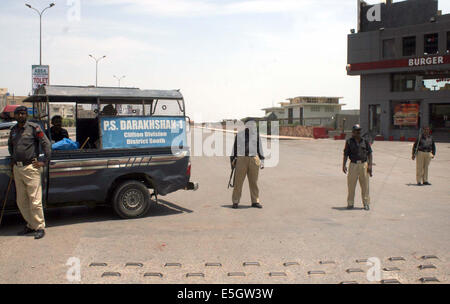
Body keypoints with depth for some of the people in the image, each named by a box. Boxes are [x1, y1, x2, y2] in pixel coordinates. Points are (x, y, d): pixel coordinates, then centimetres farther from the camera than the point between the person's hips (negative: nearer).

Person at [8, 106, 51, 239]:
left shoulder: (34, 127, -6)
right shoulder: (13, 130, 14)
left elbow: (46, 144, -8)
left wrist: (44, 161, -10)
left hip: (30, 168, -7)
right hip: (17, 169, 7)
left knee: (35, 201, -6)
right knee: (21, 201, 11)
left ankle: (40, 227, 4)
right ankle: (31, 225, 23)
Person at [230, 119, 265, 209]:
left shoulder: (256, 134, 13)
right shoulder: (239, 135, 10)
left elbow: (259, 147, 14)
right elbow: (234, 148, 14)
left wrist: (262, 161, 8)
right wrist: (232, 161, 10)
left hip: (253, 160, 1)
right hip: (241, 160, -1)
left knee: (253, 182, 4)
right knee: (238, 181, -3)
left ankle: (255, 201, 11)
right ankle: (235, 202, 3)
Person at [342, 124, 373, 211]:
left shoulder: (365, 141, 7)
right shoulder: (349, 142, 4)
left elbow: (369, 154, 7)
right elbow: (346, 154, 3)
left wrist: (370, 165, -2)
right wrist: (344, 165, -7)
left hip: (364, 165, 1)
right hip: (353, 165, -1)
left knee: (365, 185, 3)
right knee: (351, 185, 2)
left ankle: (366, 203, 13)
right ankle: (350, 203, 14)